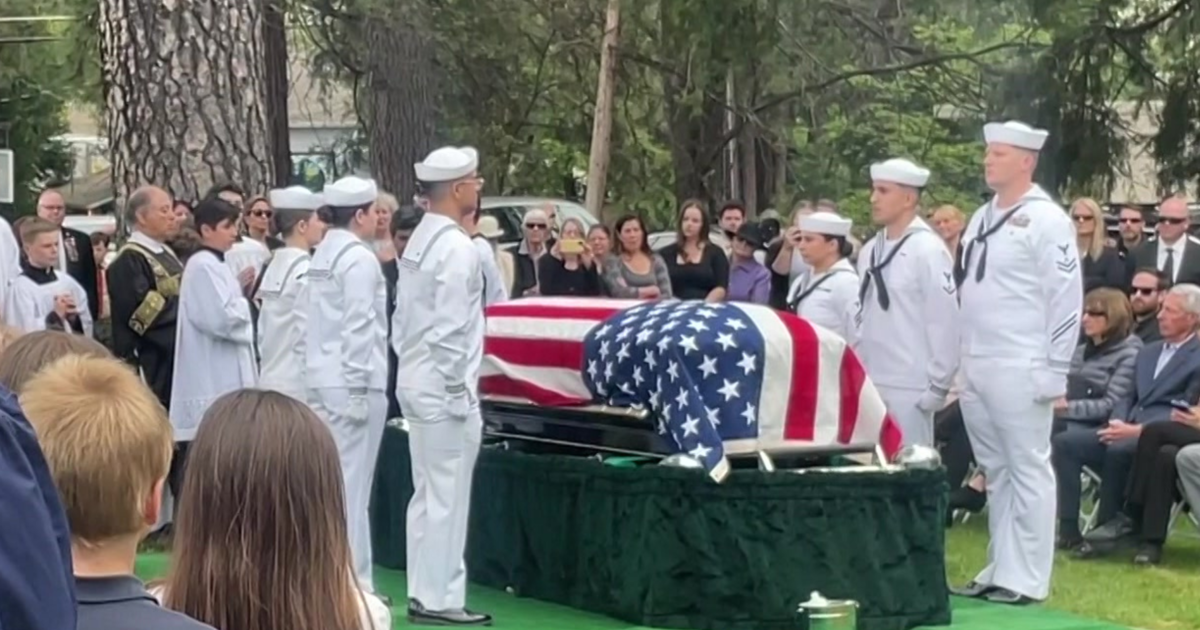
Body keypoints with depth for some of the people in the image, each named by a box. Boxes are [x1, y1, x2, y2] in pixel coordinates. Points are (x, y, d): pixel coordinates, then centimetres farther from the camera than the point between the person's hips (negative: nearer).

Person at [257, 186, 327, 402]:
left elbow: (263, 329, 13)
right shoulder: (306, 271, -13)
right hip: (299, 383, -8)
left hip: (272, 380, 8)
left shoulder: (274, 266, 11)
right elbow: (308, 334, -16)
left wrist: (268, 365, 19)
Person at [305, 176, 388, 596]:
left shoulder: (322, 255, 14)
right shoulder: (360, 259, -13)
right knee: (351, 482, -5)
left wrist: (351, 385, 11)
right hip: (353, 380, -9)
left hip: (322, 378, 9)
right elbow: (358, 328, -18)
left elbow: (322, 322, 12)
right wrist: (359, 388, -17)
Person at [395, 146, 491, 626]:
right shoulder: (456, 247, -17)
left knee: (426, 494, 14)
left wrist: (411, 364, 17)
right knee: (447, 497, -2)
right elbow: (449, 330, -21)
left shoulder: (419, 241, 10)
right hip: (444, 387, -9)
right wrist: (461, 390, -16)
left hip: (417, 382, 9)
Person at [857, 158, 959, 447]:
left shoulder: (928, 250, -9)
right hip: (869, 384, 7)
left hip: (909, 388, -7)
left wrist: (936, 386, -12)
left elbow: (944, 322, -12)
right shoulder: (871, 250, 11)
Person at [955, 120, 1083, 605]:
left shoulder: (1046, 220, -8)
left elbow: (1066, 298, -11)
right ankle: (999, 570, 19)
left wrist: (1054, 370, -12)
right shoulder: (981, 218, 14)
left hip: (1020, 370, -7)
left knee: (1027, 471, -1)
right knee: (995, 472, 12)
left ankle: (1026, 579, 4)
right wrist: (959, 359, 14)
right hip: (975, 369, 8)